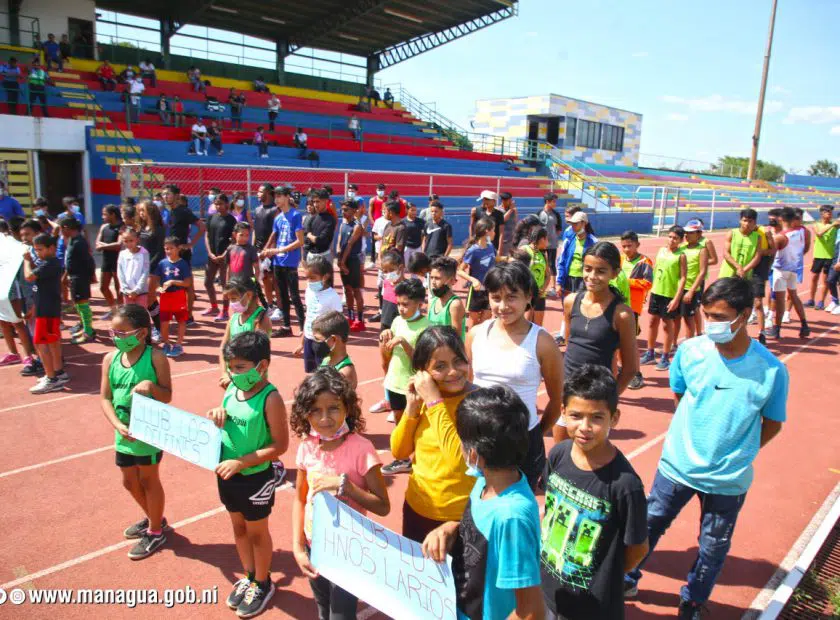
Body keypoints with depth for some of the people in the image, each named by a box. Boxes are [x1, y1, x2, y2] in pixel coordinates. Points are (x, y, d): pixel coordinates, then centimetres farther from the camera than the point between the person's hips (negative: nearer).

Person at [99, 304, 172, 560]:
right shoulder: (110, 359, -4)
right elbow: (105, 398, -3)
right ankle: (153, 518, 46)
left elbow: (167, 397, -12)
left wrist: (151, 385, -32)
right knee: (130, 481, 20)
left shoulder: (155, 358, -16)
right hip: (124, 434, 5)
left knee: (149, 480, 11)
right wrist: (117, 425, -17)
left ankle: (155, 533, 31)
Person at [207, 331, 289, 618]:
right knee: (238, 528, 23)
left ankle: (263, 584, 38)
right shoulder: (231, 389, -5)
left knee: (257, 532, 15)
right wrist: (215, 415, -12)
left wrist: (241, 462, -25)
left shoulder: (270, 398, -25)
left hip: (255, 477, -6)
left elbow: (280, 445, -23)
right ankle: (249, 577, 46)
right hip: (228, 474, 6)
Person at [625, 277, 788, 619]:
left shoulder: (771, 370, -17)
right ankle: (627, 579, 42)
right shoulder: (690, 351, -13)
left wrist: (736, 456, -2)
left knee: (713, 547, 18)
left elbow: (772, 424, -2)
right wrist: (694, 437, 4)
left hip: (728, 481, -1)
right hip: (677, 465, 1)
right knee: (648, 525, 17)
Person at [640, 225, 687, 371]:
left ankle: (665, 358, 16)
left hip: (670, 295, -5)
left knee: (668, 324, 5)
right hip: (656, 292, 5)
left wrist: (677, 298, -17)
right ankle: (650, 354, 25)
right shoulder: (661, 250, 5)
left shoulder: (681, 256, -10)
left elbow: (683, 278, -12)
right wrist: (650, 288, 12)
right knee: (653, 321, 12)